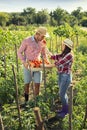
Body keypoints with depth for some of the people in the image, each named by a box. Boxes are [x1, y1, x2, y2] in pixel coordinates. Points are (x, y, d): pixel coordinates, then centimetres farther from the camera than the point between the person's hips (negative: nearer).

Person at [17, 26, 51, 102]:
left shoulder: (43, 43, -1)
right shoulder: (27, 41, -14)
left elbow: (44, 54, 14)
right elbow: (19, 52, -6)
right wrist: (24, 62, -19)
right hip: (28, 65, -3)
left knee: (37, 84, -1)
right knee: (27, 84, 6)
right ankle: (26, 100, 27)